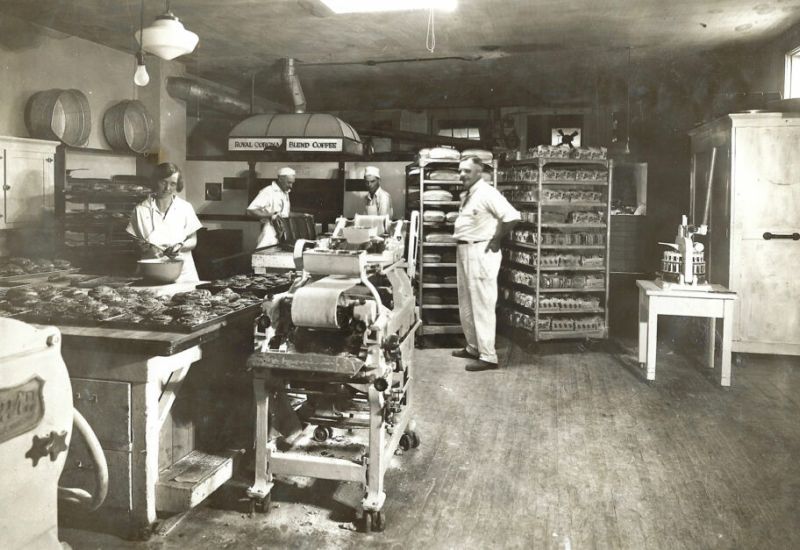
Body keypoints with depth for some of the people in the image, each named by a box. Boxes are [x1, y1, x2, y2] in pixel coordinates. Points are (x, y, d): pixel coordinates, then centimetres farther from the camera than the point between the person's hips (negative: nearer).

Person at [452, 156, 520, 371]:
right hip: (464, 251, 10)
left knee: (482, 305, -6)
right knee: (466, 304, 17)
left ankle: (488, 356, -1)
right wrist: (460, 242, 11)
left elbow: (512, 217, -23)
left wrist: (496, 240, -14)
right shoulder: (466, 195, 13)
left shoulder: (487, 194, -15)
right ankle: (473, 347, 29)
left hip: (481, 253, -10)